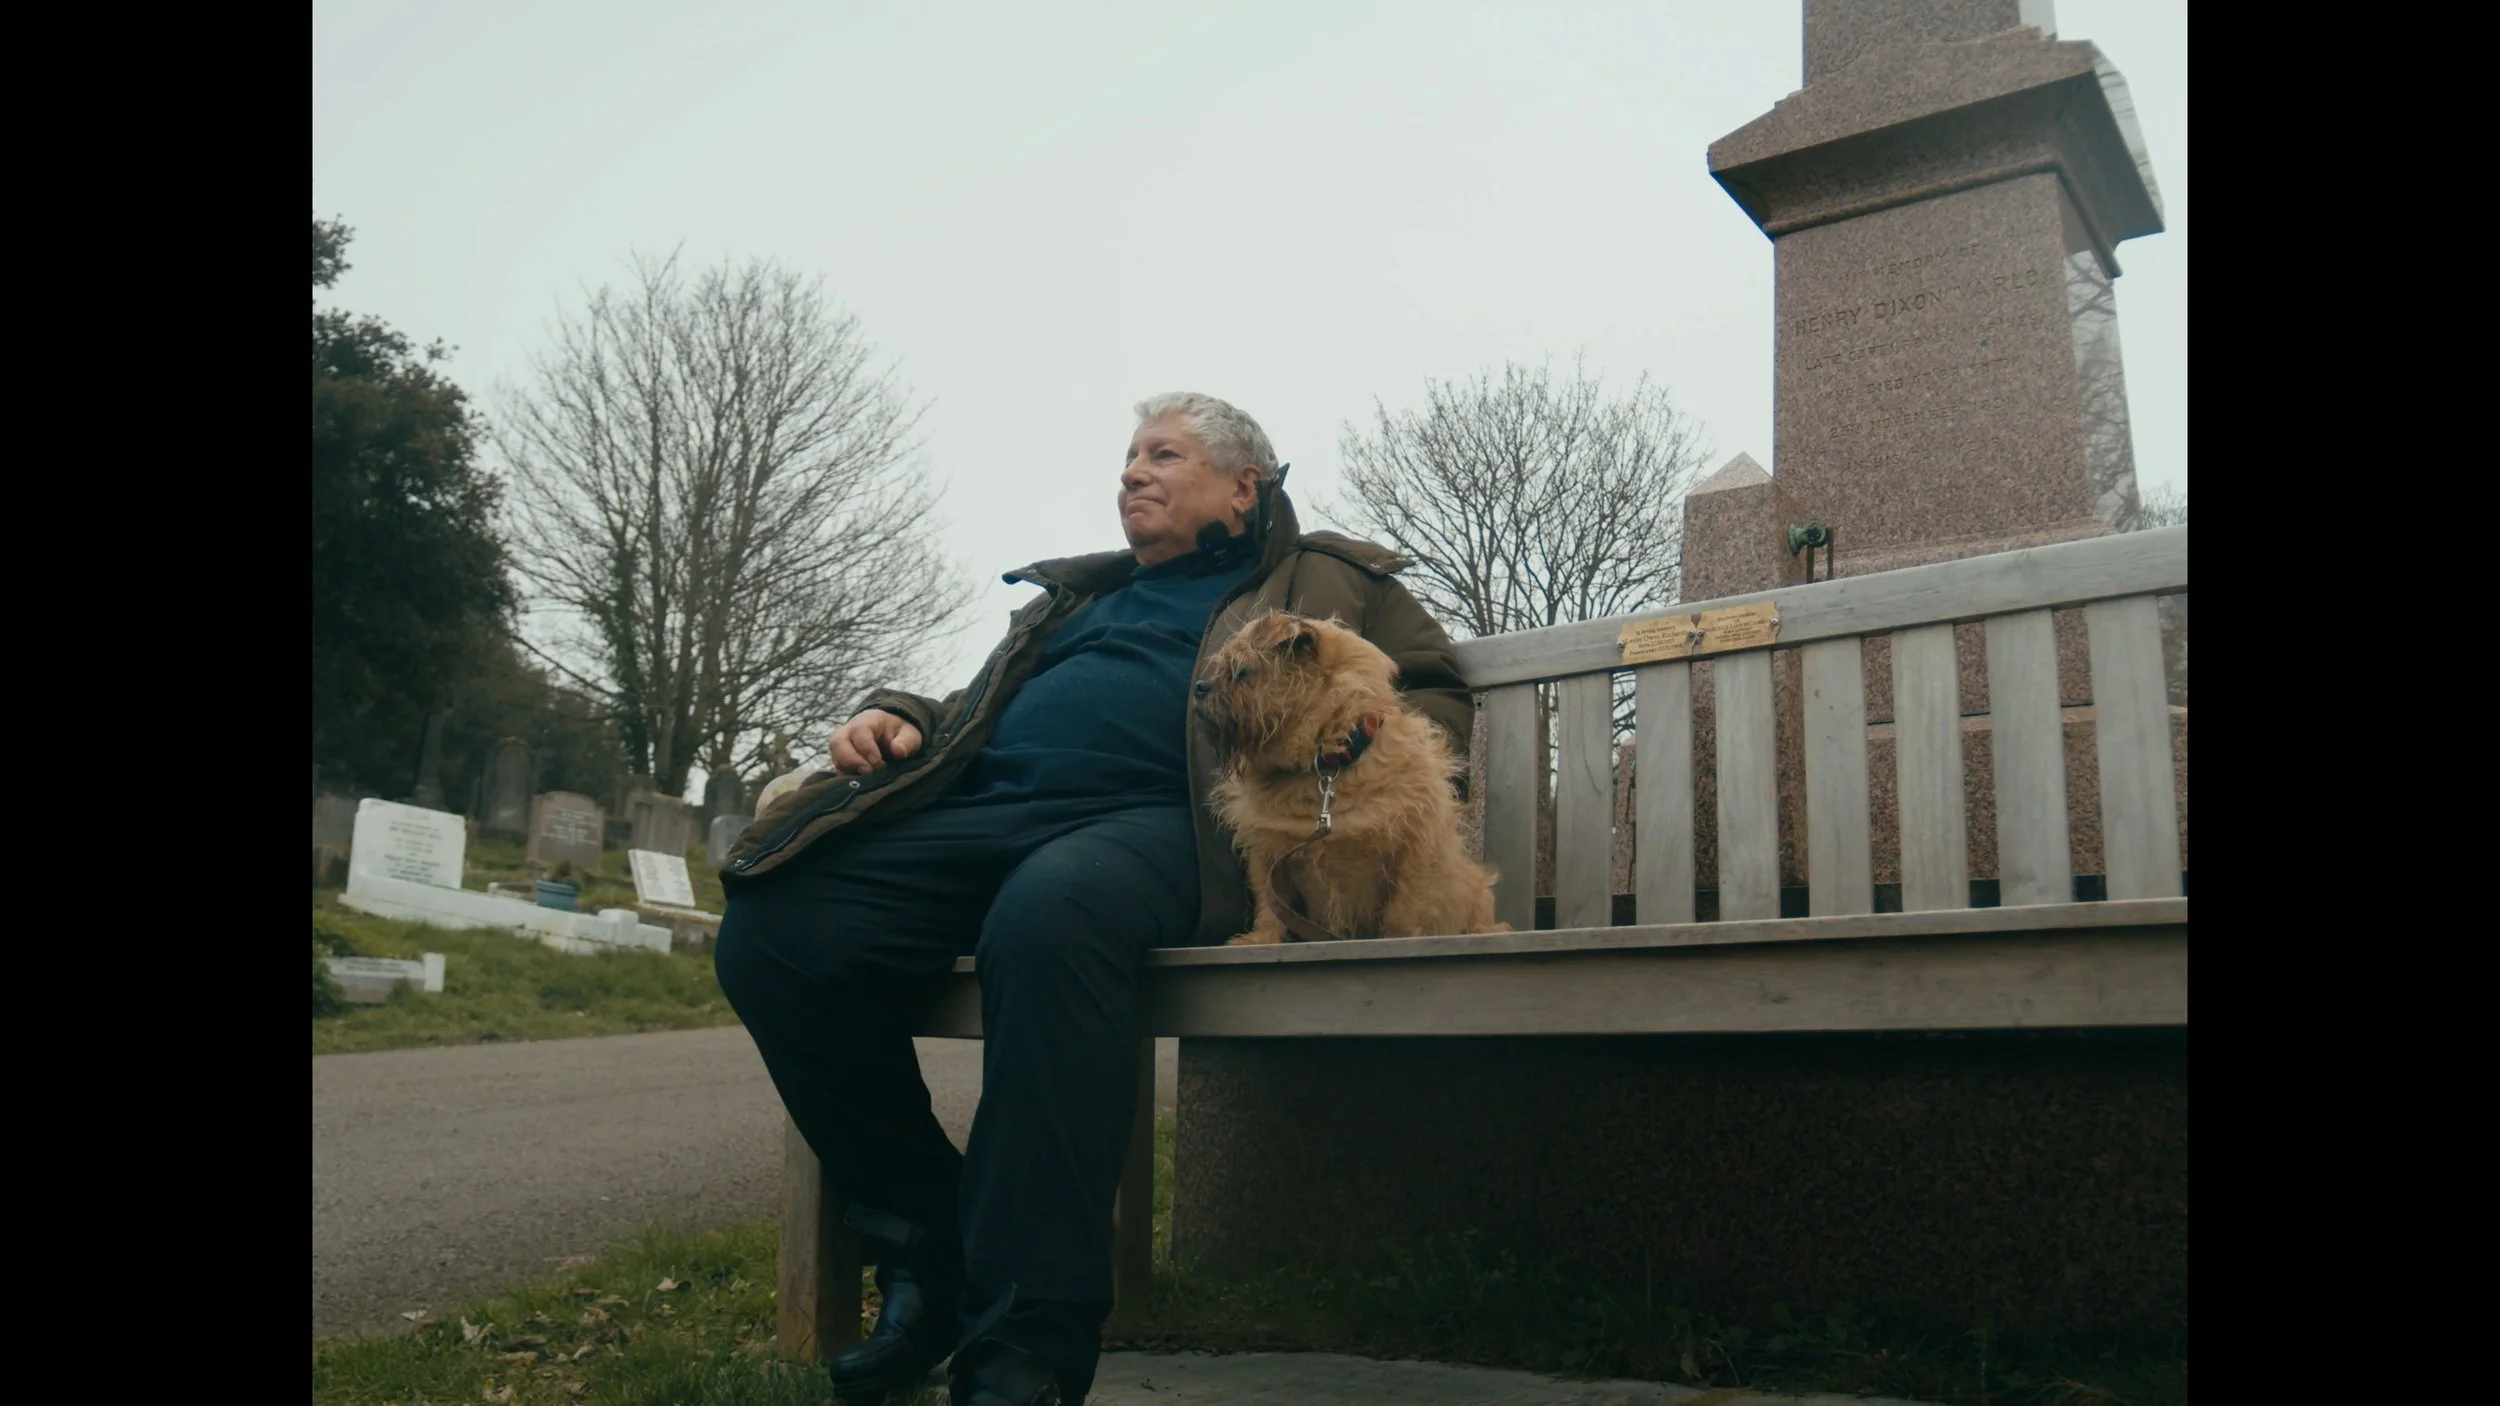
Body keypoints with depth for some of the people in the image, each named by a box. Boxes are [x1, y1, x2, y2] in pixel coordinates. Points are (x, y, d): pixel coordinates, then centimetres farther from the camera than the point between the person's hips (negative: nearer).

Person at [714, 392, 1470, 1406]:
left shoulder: (1322, 579, 23)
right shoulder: (1080, 595, 37)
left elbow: (1438, 694, 15)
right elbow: (981, 705, 37)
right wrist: (896, 717, 15)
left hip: (1154, 817, -5)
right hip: (982, 809, 6)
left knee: (1048, 913, -41)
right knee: (770, 931, -21)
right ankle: (929, 1251, -4)